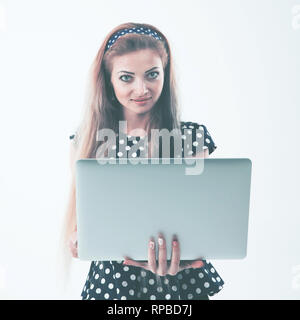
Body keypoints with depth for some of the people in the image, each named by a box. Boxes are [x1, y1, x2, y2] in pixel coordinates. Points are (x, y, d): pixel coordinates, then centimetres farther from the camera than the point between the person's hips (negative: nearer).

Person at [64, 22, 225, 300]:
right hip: (112, 277, 1)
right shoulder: (87, 139, -3)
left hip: (179, 280, -1)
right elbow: (76, 215, 1)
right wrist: (76, 238, -21)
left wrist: (178, 261, -30)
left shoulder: (192, 137, -7)